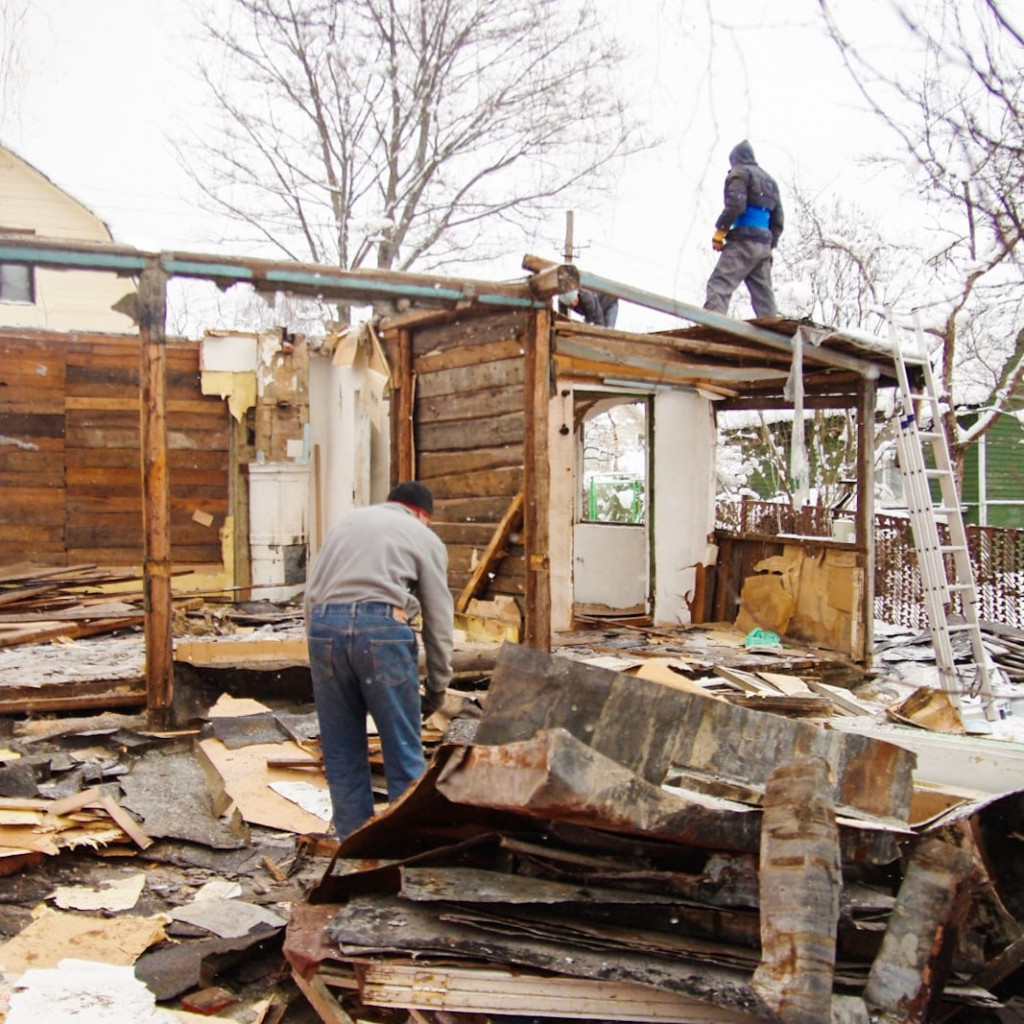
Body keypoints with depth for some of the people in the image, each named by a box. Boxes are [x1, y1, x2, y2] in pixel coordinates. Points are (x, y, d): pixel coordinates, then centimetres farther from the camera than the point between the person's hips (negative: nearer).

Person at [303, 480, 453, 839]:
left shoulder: (345, 522, 28)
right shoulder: (425, 537, 16)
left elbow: (309, 595, 19)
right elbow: (439, 620, 12)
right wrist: (437, 686, 19)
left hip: (324, 625, 4)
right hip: (381, 629, -4)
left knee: (342, 754, 13)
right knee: (404, 754, 6)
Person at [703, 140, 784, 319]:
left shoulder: (739, 173, 3)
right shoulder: (770, 180, 27)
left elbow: (735, 205, -15)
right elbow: (777, 220, 24)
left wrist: (719, 232, -8)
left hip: (743, 241, -8)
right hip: (764, 245, 8)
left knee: (719, 284, -16)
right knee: (763, 293, 8)